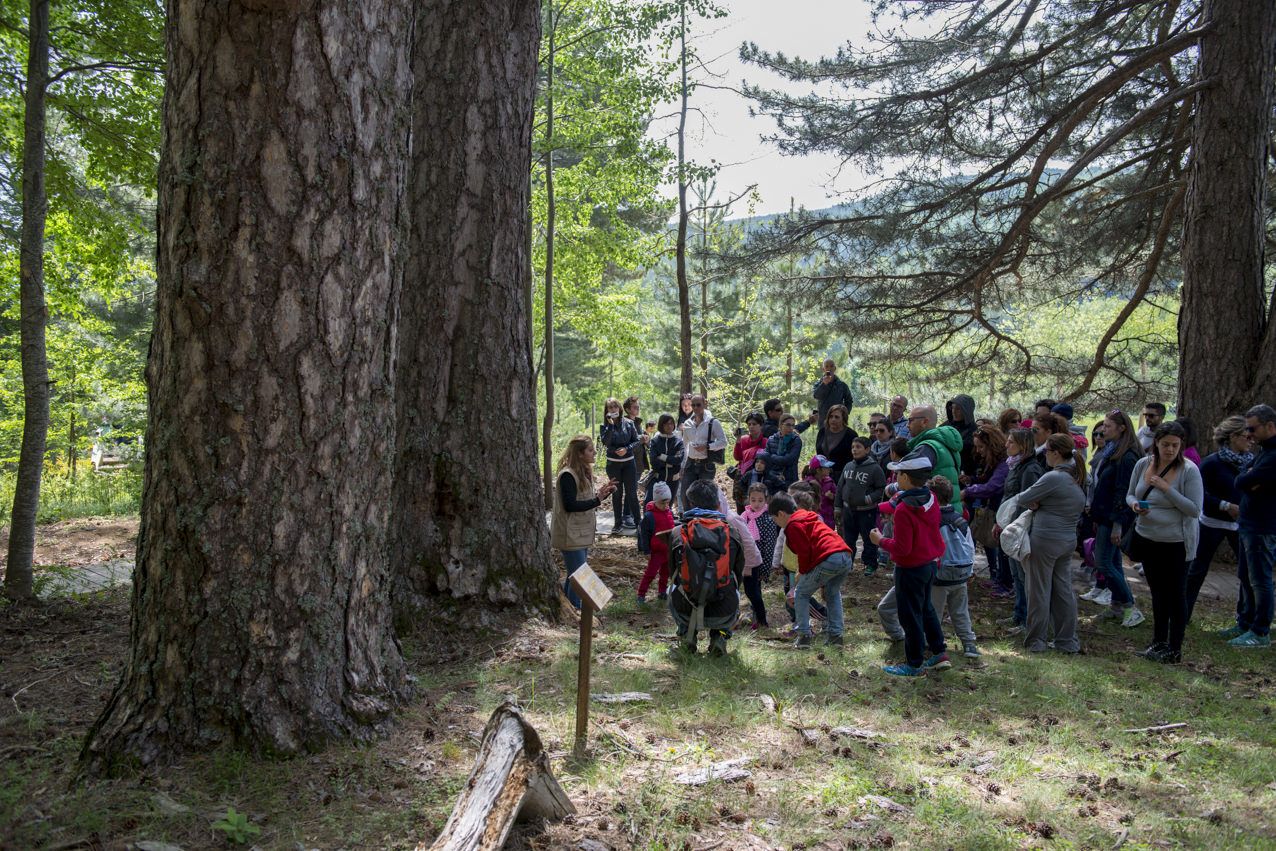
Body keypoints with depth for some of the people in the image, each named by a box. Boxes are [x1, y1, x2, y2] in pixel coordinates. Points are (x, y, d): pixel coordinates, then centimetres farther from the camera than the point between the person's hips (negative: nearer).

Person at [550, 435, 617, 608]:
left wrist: (603, 492, 0)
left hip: (582, 533, 9)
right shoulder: (568, 475, -21)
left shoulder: (584, 472, 8)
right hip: (571, 535, -9)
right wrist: (597, 500, -25)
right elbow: (570, 505, -24)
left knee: (574, 575, 18)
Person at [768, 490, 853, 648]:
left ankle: (804, 635, 8)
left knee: (801, 594, 11)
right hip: (846, 557, 8)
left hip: (828, 560, -8)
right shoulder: (809, 518, 30)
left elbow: (804, 552, -6)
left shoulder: (793, 525, 2)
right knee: (832, 594, 27)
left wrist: (802, 572, 12)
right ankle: (835, 635, 20)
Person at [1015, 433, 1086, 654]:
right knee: (1064, 590, 14)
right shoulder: (1078, 477, 8)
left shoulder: (1053, 478, -19)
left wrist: (1035, 504, 7)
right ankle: (1067, 641, 20)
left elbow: (1023, 499, -15)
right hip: (1069, 539, 8)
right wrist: (1040, 504, -2)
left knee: (1039, 591, 4)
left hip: (1046, 540, -8)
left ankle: (1036, 640, 14)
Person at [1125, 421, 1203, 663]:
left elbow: (1195, 509, -18)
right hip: (1147, 538, 5)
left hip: (1176, 541, -5)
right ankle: (1159, 643, 31)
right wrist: (1134, 505, -13)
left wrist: (1167, 489, -25)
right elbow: (1130, 494, 9)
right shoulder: (1143, 464, -2)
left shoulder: (1189, 470, -16)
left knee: (1176, 595, 4)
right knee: (1158, 593, 18)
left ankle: (1175, 649, 15)